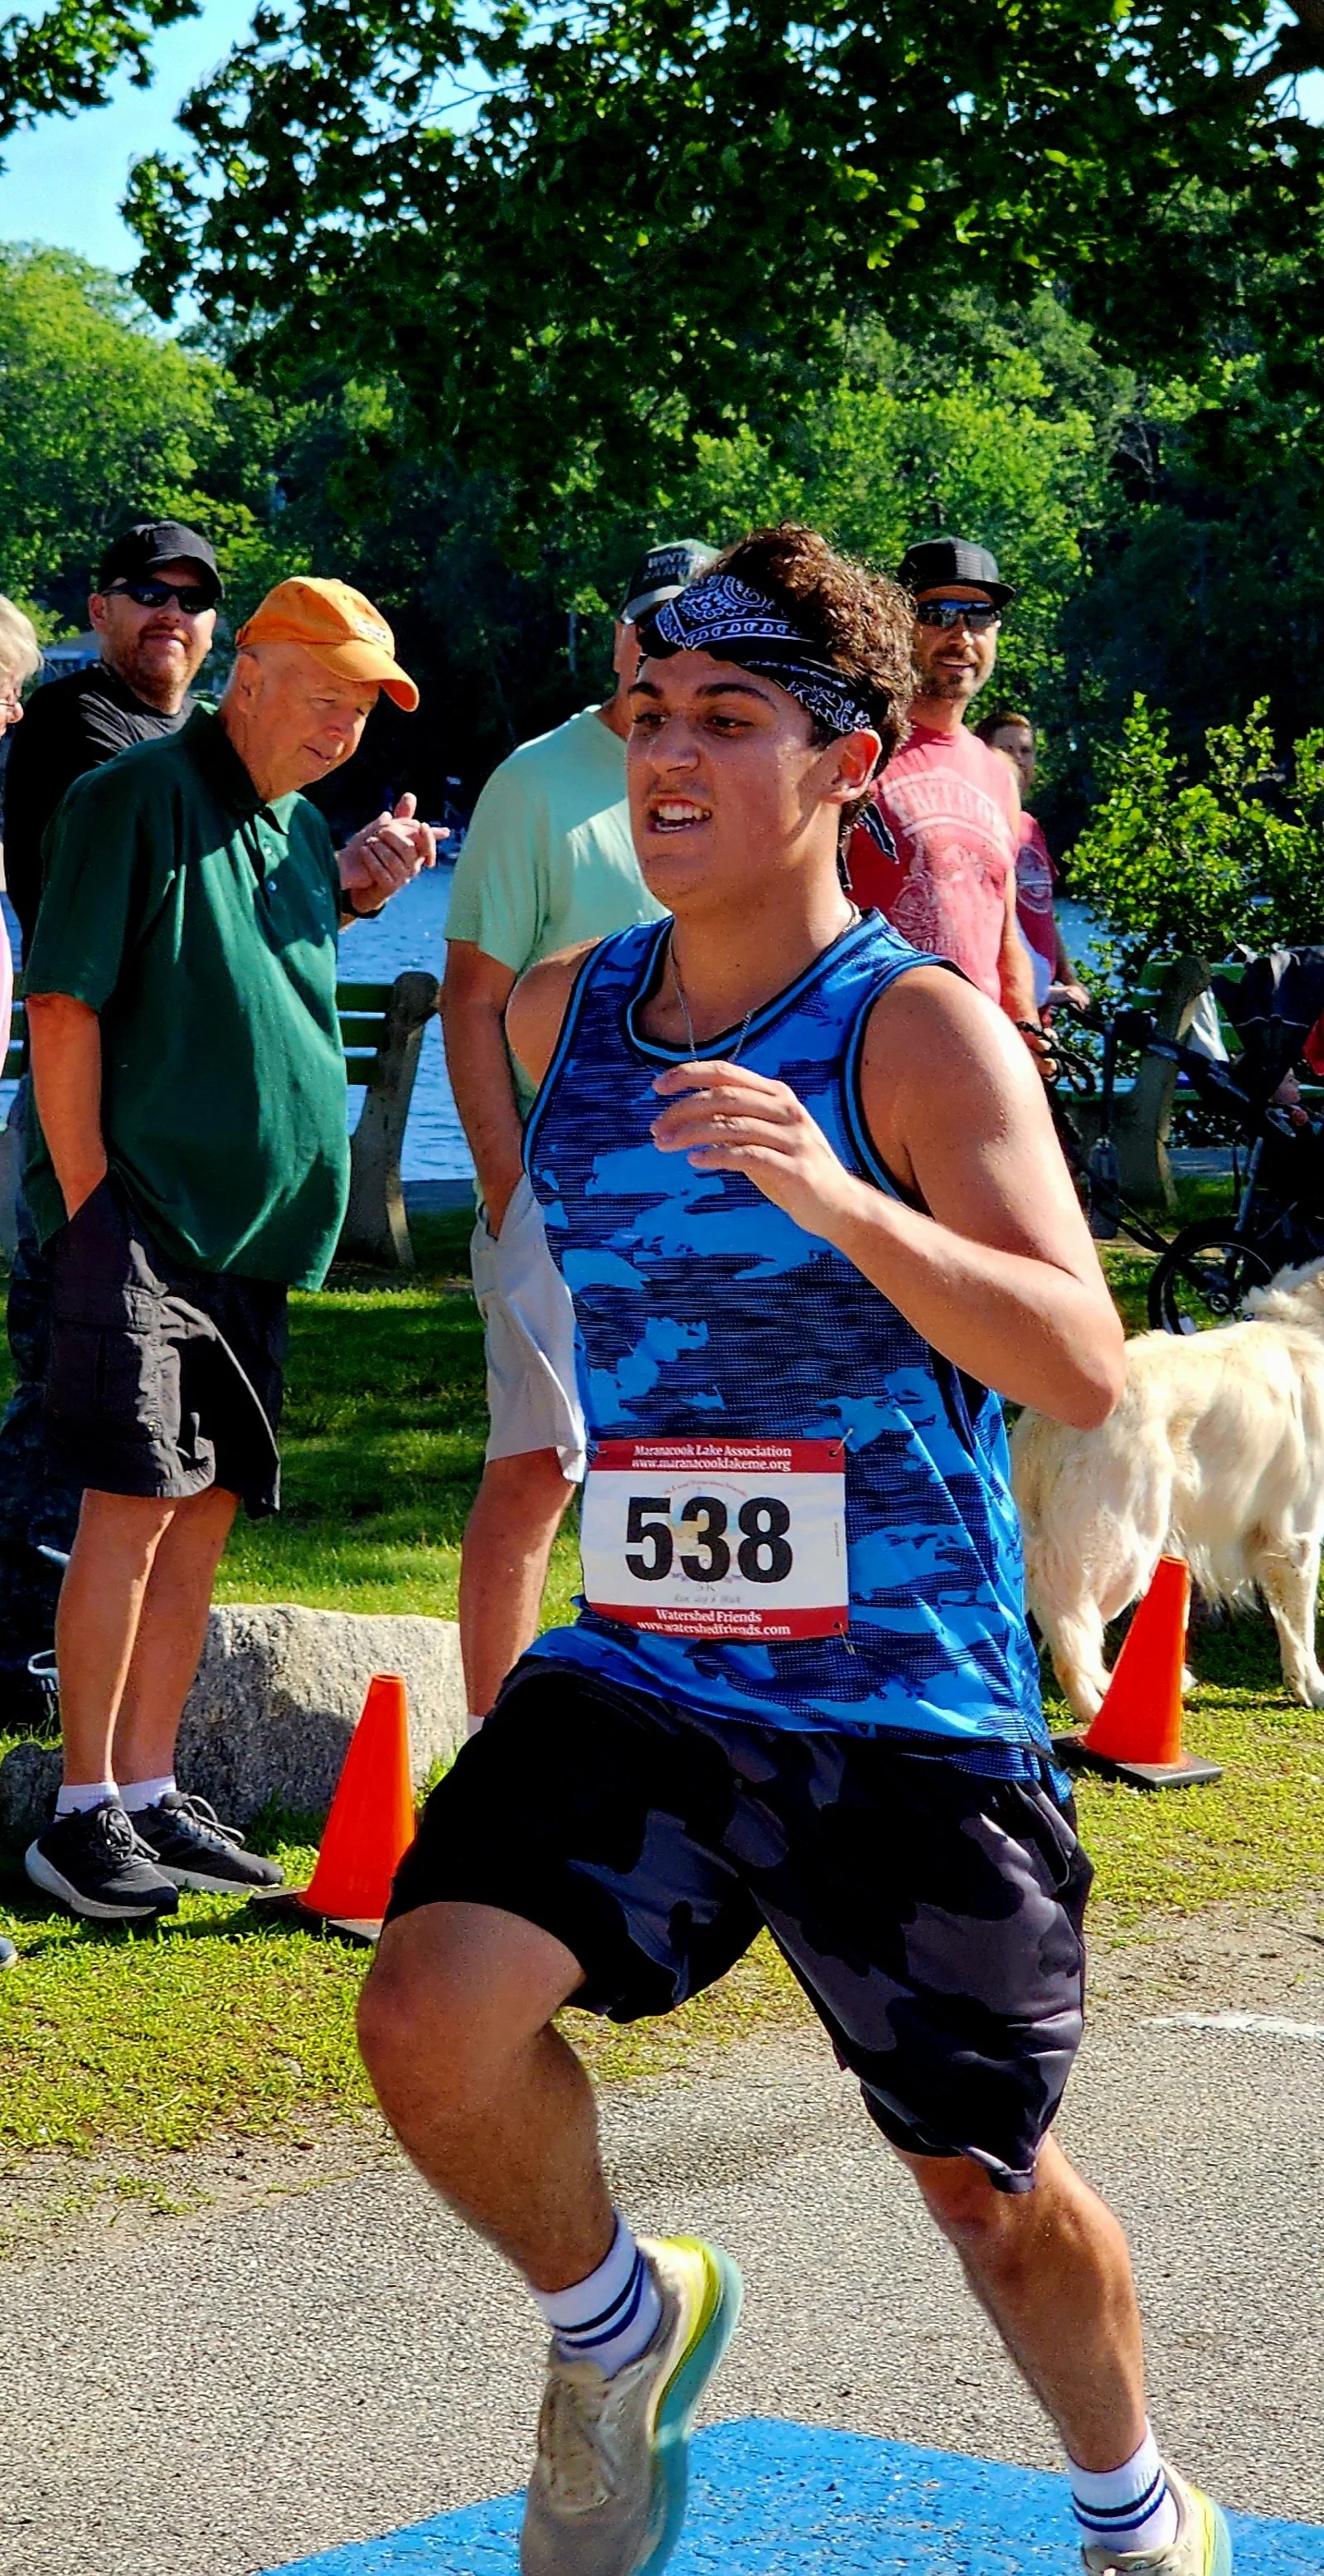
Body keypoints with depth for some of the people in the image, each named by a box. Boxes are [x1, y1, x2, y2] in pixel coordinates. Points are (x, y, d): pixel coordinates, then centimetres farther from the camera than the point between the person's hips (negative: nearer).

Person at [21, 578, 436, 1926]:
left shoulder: (299, 825, 15)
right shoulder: (139, 796, -9)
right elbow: (62, 1005, -13)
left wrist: (346, 893, 7)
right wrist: (87, 1200, -15)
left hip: (251, 1229, 8)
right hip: (140, 1218, -8)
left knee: (204, 1510, 10)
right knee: (133, 1503, -9)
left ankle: (150, 1794, 17)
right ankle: (82, 1816, -2)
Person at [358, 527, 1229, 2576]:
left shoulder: (920, 1032, -14)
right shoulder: (564, 1013, 3)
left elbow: (1083, 1371, -26)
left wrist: (838, 1200, -38)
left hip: (914, 1713, -4)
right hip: (636, 1677, 4)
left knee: (990, 2192, 10)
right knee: (430, 2024, -19)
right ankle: (618, 2327, 13)